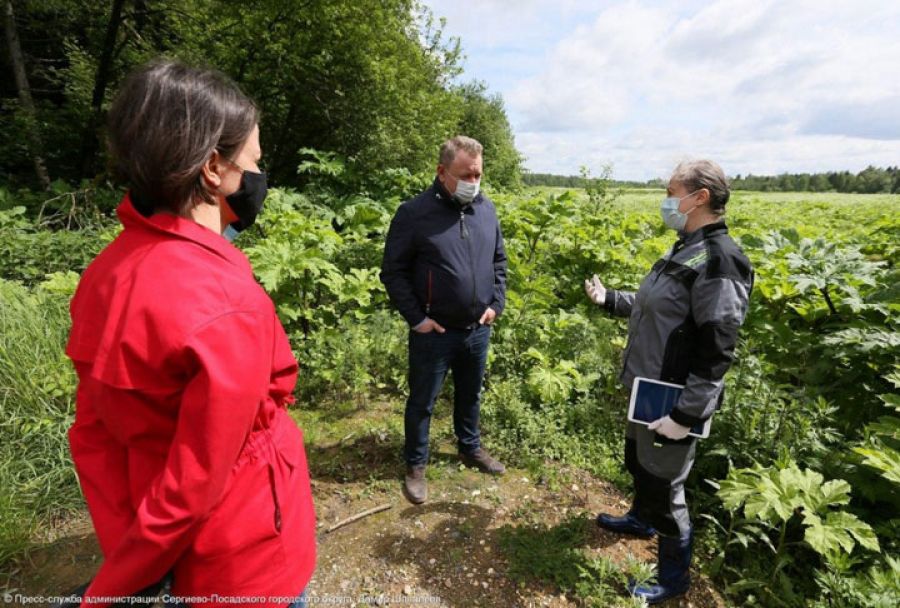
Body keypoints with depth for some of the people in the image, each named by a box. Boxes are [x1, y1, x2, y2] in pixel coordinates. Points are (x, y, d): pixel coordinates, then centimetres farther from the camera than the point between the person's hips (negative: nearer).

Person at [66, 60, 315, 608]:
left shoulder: (107, 272, -8)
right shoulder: (230, 306, -32)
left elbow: (91, 433, -2)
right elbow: (193, 485, -24)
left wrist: (125, 553, 3)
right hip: (247, 558, -6)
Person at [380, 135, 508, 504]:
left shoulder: (486, 209, 3)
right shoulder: (415, 212, -13)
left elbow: (499, 261, 14)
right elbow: (393, 271, -9)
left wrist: (497, 304, 5)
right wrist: (416, 318, -12)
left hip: (478, 330, 5)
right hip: (433, 333, -4)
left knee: (470, 395, 22)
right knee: (422, 402, 11)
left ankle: (470, 447, 45)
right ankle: (415, 465, 32)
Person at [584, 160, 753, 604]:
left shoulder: (718, 261, -22)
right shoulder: (686, 250, 8)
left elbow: (717, 351, -24)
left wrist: (686, 414, -22)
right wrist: (608, 299, 14)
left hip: (674, 401, -9)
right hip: (651, 390, 9)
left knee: (663, 486, 7)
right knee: (636, 460, 27)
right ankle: (641, 520, 54)